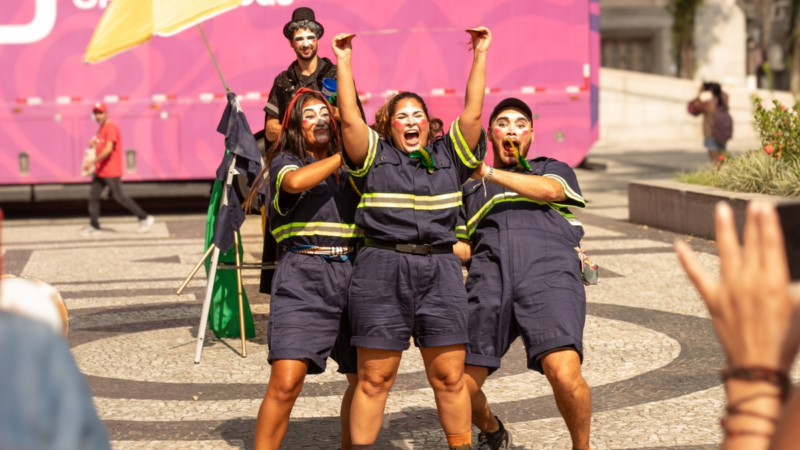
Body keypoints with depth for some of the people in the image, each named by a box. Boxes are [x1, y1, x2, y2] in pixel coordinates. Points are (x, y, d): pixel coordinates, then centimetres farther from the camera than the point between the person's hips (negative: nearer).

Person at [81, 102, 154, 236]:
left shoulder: (111, 128, -15)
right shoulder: (101, 129, 16)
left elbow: (108, 149, -24)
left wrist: (93, 162, -25)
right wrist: (93, 144, 6)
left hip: (111, 172, -10)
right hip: (99, 171, 10)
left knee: (119, 197, -6)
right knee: (93, 195, 5)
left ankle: (144, 218, 2)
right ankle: (94, 226, 10)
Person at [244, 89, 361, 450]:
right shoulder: (285, 161, 5)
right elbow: (296, 181, -19)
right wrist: (345, 155, -11)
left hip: (350, 274, 5)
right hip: (303, 276, -5)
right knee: (285, 382, -16)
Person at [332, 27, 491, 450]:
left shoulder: (449, 156, 16)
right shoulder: (375, 157, 11)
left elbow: (472, 114, 8)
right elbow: (350, 120, -1)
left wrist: (480, 56, 6)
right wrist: (343, 63, -1)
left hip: (440, 272, 2)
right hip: (382, 271, -2)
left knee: (449, 376, 2)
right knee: (374, 377, 0)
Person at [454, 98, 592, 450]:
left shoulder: (553, 169, 29)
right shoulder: (472, 190, 35)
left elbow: (549, 190, 3)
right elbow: (462, 248, 30)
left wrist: (489, 173, -1)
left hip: (549, 274, -3)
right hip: (489, 279, 3)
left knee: (564, 375, -27)